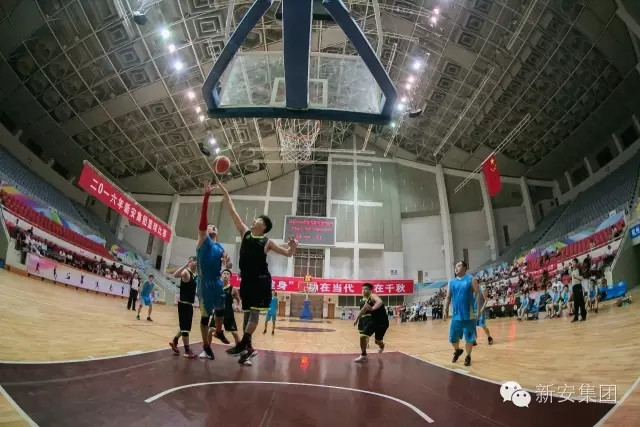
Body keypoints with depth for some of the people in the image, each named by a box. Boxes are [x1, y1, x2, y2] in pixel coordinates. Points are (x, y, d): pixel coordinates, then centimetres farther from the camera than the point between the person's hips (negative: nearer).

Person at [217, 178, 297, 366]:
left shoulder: (267, 242, -2)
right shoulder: (245, 233, 7)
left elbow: (288, 253, 1)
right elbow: (233, 211, 6)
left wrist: (293, 247, -22)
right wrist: (225, 193, 5)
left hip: (261, 280, -5)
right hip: (246, 280, 5)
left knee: (254, 312, -6)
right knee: (247, 313, 9)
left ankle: (243, 344, -4)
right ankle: (248, 348, 18)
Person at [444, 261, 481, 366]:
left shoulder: (471, 279, -3)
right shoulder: (451, 282, 8)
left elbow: (478, 294, -5)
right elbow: (448, 297, 11)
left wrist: (478, 309, -12)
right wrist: (445, 310, 3)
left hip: (468, 314, -4)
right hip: (456, 315, 4)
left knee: (469, 337, 4)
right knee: (452, 337, 7)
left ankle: (468, 357, 22)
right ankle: (457, 350, 34)